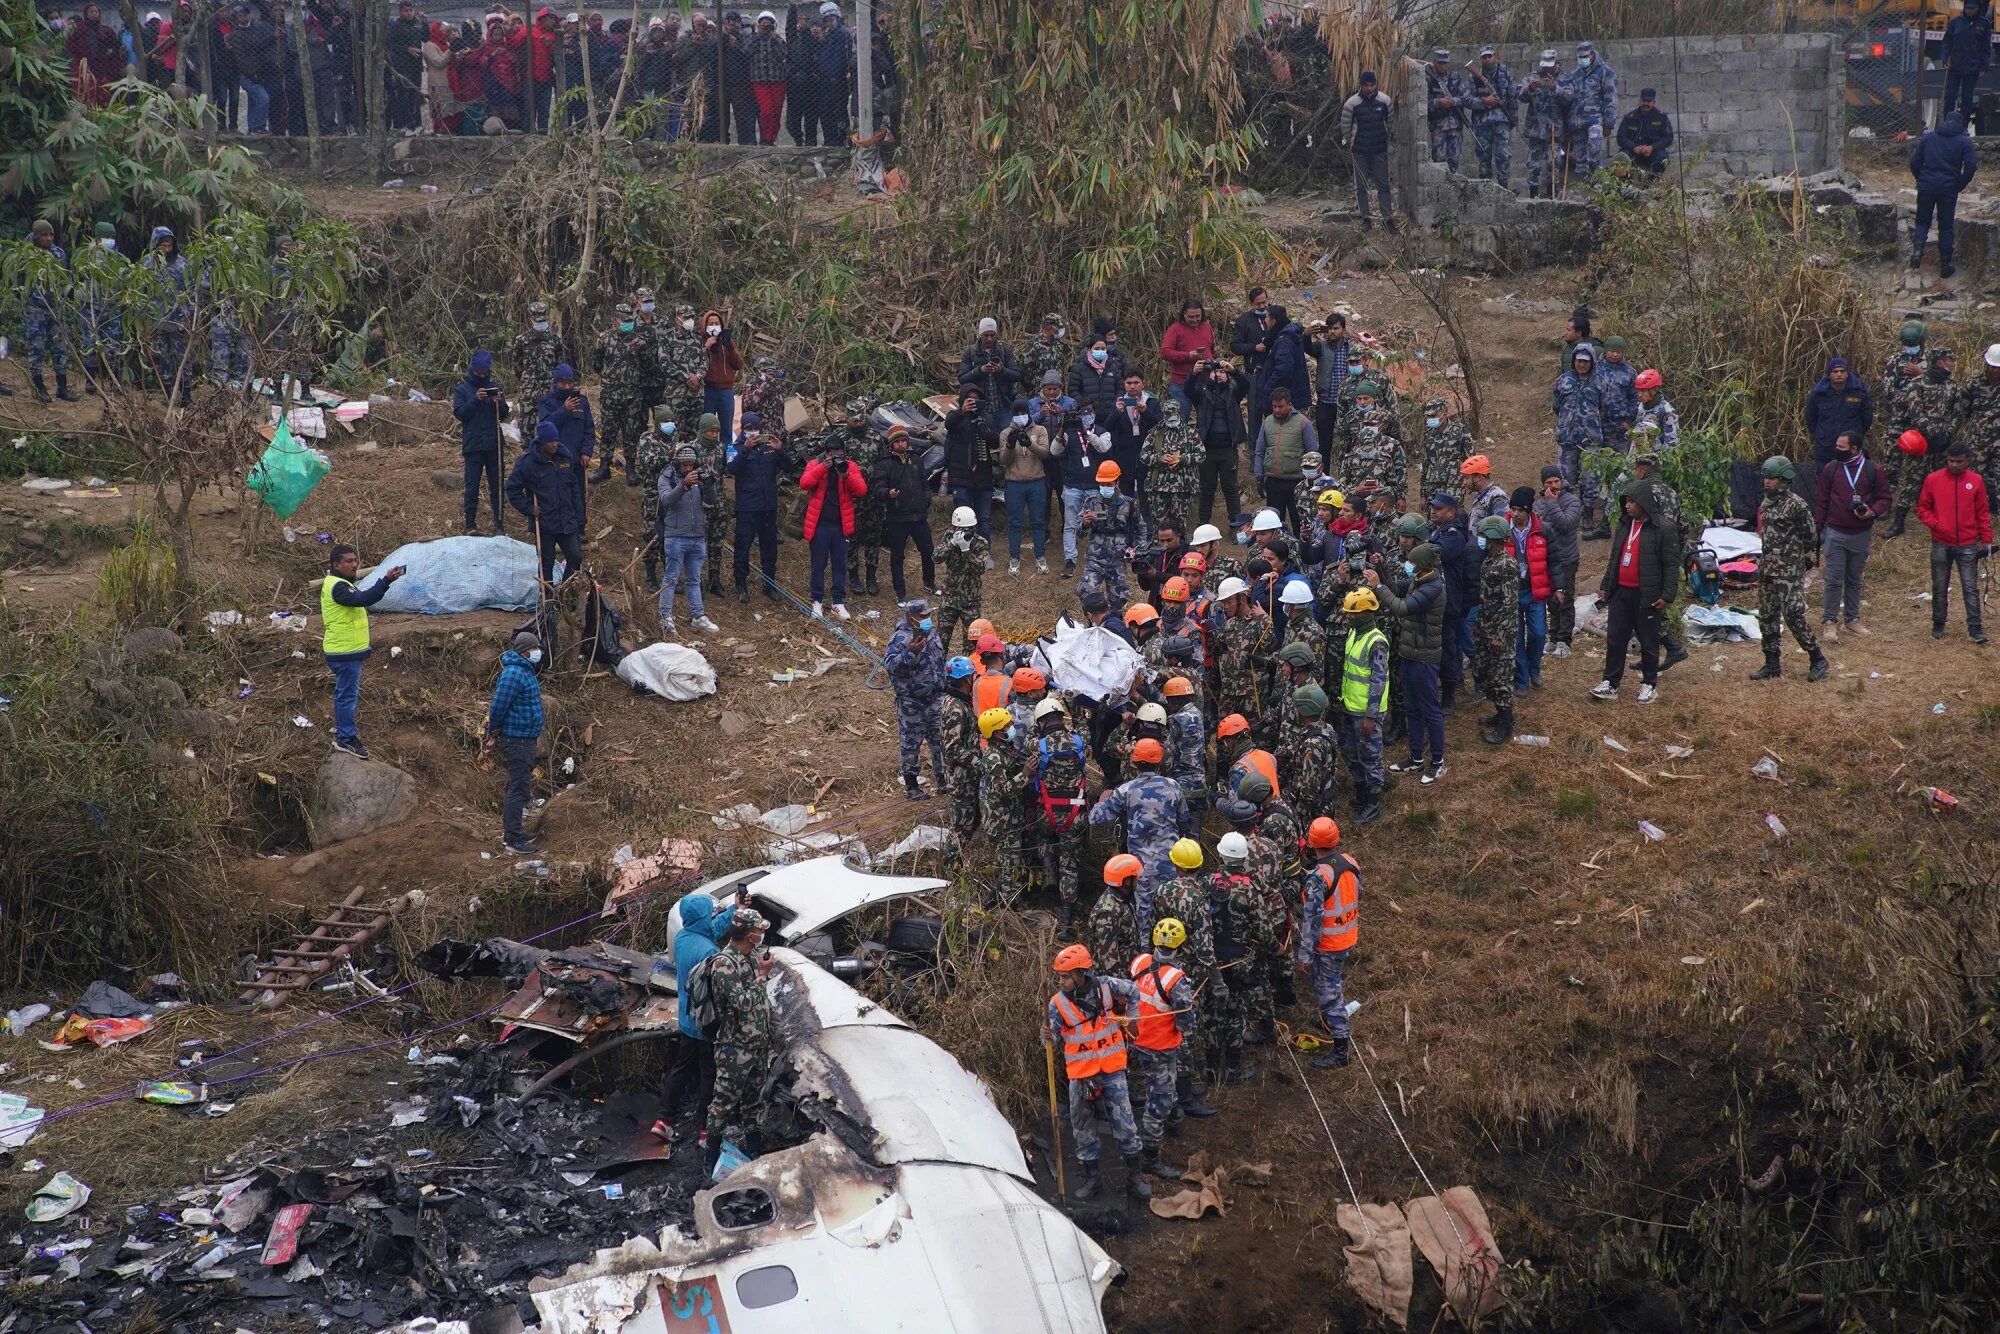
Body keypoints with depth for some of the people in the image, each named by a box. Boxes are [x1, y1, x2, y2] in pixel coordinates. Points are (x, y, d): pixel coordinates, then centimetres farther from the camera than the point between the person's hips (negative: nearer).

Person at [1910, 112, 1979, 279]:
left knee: (1922, 221, 13)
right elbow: (1971, 166, -8)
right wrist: (1960, 185, 5)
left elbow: (1914, 162, 5)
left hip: (1926, 186, 1)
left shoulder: (1928, 137, 9)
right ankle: (1945, 264, 10)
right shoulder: (1963, 141, 2)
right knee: (1946, 226, 9)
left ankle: (1917, 247, -16)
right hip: (1949, 189, -1)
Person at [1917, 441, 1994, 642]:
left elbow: (1983, 512, 6)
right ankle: (1938, 625, 19)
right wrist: (1935, 524, -12)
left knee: (1971, 588, -1)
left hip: (1968, 546, 0)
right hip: (1941, 545, 0)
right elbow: (1922, 508, 4)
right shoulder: (1933, 479, -1)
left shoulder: (1976, 481, 1)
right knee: (1939, 588, 8)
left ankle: (1975, 628, 0)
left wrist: (1986, 539, 3)